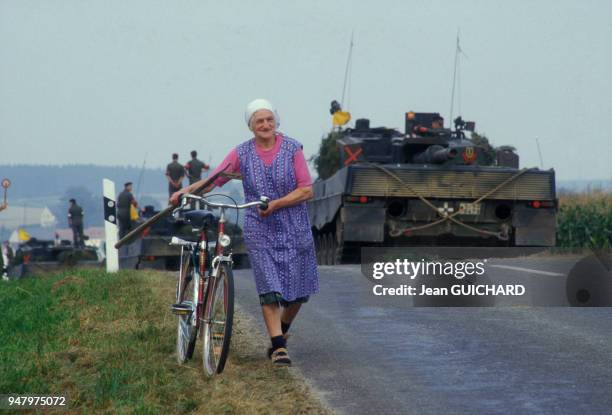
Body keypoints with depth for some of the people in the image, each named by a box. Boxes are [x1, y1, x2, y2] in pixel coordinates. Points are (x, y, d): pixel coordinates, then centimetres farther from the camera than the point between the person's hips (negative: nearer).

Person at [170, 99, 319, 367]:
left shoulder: (292, 148, -3)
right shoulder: (242, 153, 0)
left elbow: (307, 190, -7)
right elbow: (214, 179, -5)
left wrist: (276, 204, -16)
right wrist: (187, 191, -21)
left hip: (294, 227, 1)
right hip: (259, 230, -1)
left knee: (299, 289, 7)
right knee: (269, 287, -10)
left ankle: (281, 332, 34)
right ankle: (278, 347, -6)